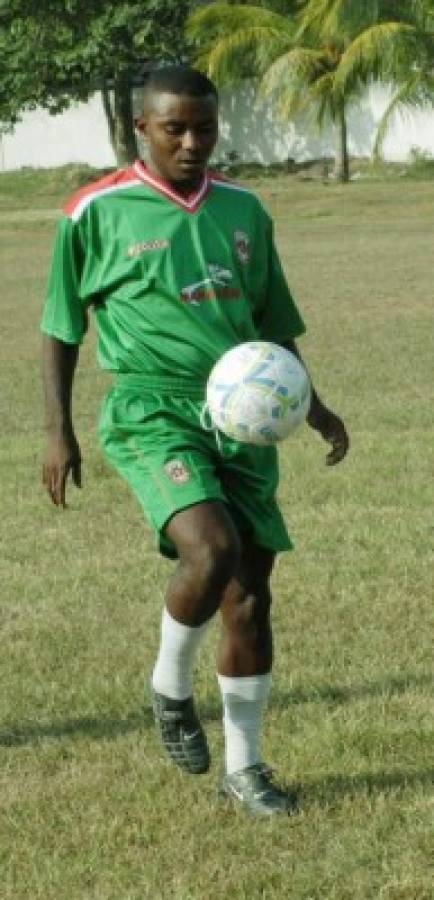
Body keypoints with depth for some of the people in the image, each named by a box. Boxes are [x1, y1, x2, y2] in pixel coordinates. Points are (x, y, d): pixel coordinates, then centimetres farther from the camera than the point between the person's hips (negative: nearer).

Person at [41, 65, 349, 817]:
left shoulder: (243, 209, 11)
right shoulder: (97, 211, -2)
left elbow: (273, 321, 21)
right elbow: (61, 327, 5)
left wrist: (311, 406, 13)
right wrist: (58, 432, 0)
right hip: (153, 412, -5)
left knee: (250, 594, 4)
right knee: (211, 550, -27)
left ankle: (243, 766, 19)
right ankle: (170, 688, 2)